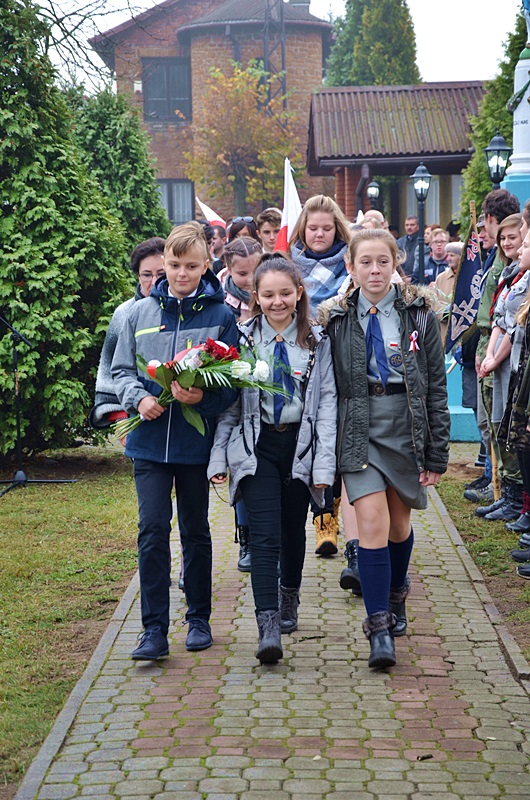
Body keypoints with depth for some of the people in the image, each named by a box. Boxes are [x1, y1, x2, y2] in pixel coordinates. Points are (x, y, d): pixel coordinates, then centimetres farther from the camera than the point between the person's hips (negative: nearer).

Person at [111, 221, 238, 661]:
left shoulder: (221, 316, -1)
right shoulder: (140, 313, 5)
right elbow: (122, 370, 9)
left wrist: (204, 397, -21)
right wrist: (139, 398, -11)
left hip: (195, 443, -1)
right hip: (150, 440, 1)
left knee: (196, 531, 12)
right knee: (153, 530, -5)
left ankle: (199, 618, 26)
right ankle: (154, 628, -1)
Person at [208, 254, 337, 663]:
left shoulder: (317, 342, 3)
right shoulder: (243, 340, 2)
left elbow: (327, 402, 1)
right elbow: (228, 403, 3)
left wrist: (324, 462, -6)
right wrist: (219, 457, -2)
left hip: (300, 445, 2)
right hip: (255, 447, -1)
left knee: (294, 529, 15)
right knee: (265, 535, -12)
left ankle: (289, 599, 40)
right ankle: (268, 628, -17)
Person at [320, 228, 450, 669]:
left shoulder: (419, 314, 0)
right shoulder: (336, 319, 2)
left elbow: (437, 387, 1)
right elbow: (327, 387, 6)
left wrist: (438, 452, -2)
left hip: (407, 425, 1)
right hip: (359, 429, -1)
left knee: (399, 521, 14)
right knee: (372, 521, -13)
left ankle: (395, 598, 42)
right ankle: (379, 630, -8)